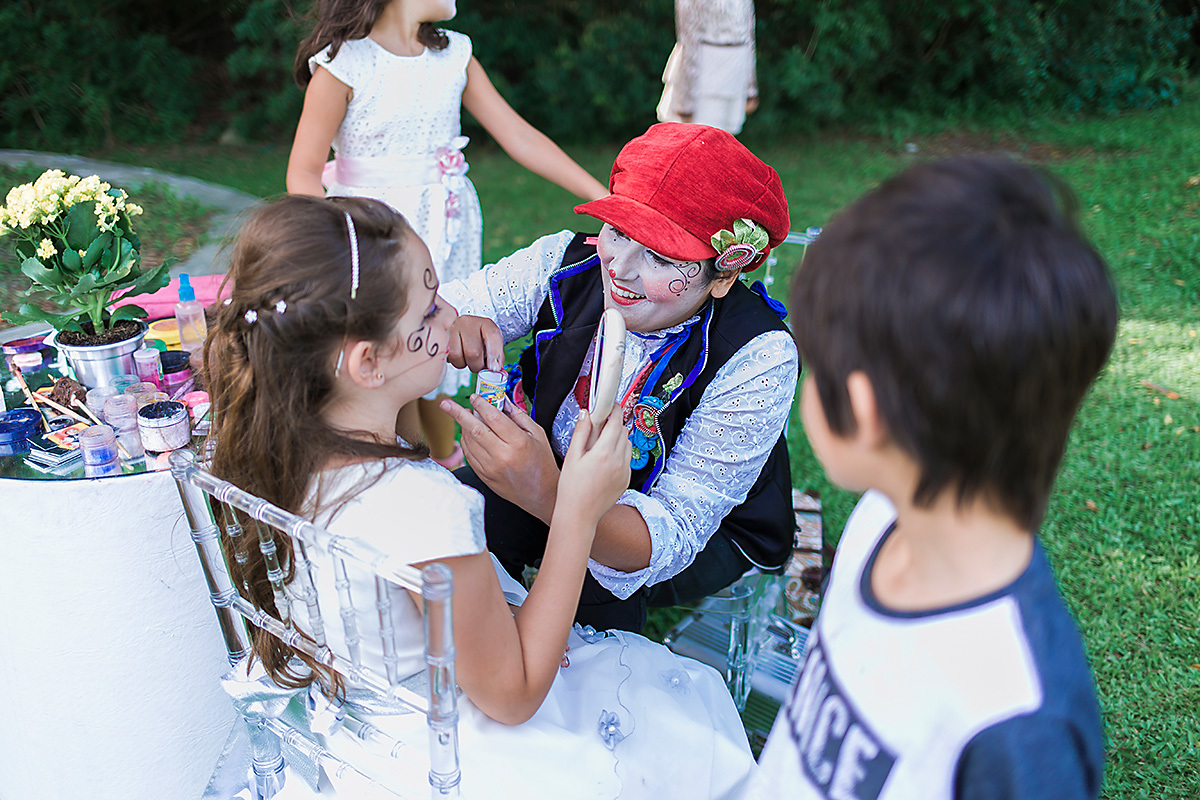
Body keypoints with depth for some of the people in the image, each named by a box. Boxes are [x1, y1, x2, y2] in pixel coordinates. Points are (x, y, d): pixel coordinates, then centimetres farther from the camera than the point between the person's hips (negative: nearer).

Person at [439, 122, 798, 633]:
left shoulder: (758, 360, -32)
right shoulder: (567, 262, -19)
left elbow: (672, 537, -36)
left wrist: (545, 494, -55)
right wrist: (452, 328, -43)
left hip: (709, 530, -3)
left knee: (590, 577, -33)